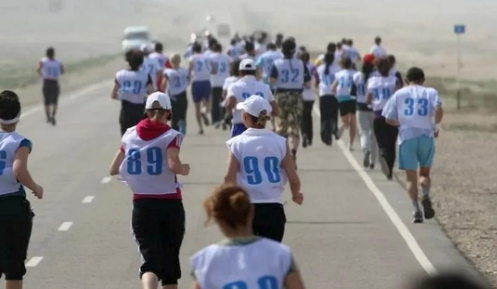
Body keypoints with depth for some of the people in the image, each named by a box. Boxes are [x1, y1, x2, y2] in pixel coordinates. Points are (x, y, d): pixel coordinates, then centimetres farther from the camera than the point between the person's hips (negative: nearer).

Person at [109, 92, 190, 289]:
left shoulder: (130, 136, 6)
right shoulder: (170, 136, -6)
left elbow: (114, 170, 9)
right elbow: (174, 165, -21)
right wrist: (185, 170, 0)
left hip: (142, 205, 2)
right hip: (170, 205, -2)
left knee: (150, 260, -4)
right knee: (170, 259, 15)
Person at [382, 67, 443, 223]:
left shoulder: (399, 94, 10)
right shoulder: (430, 92, 7)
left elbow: (388, 119, 7)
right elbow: (439, 109, -13)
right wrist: (436, 126, 2)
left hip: (406, 137, 0)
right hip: (426, 136, 0)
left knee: (411, 177, 5)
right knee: (424, 173, 16)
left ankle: (416, 209, -12)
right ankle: (426, 196, -12)